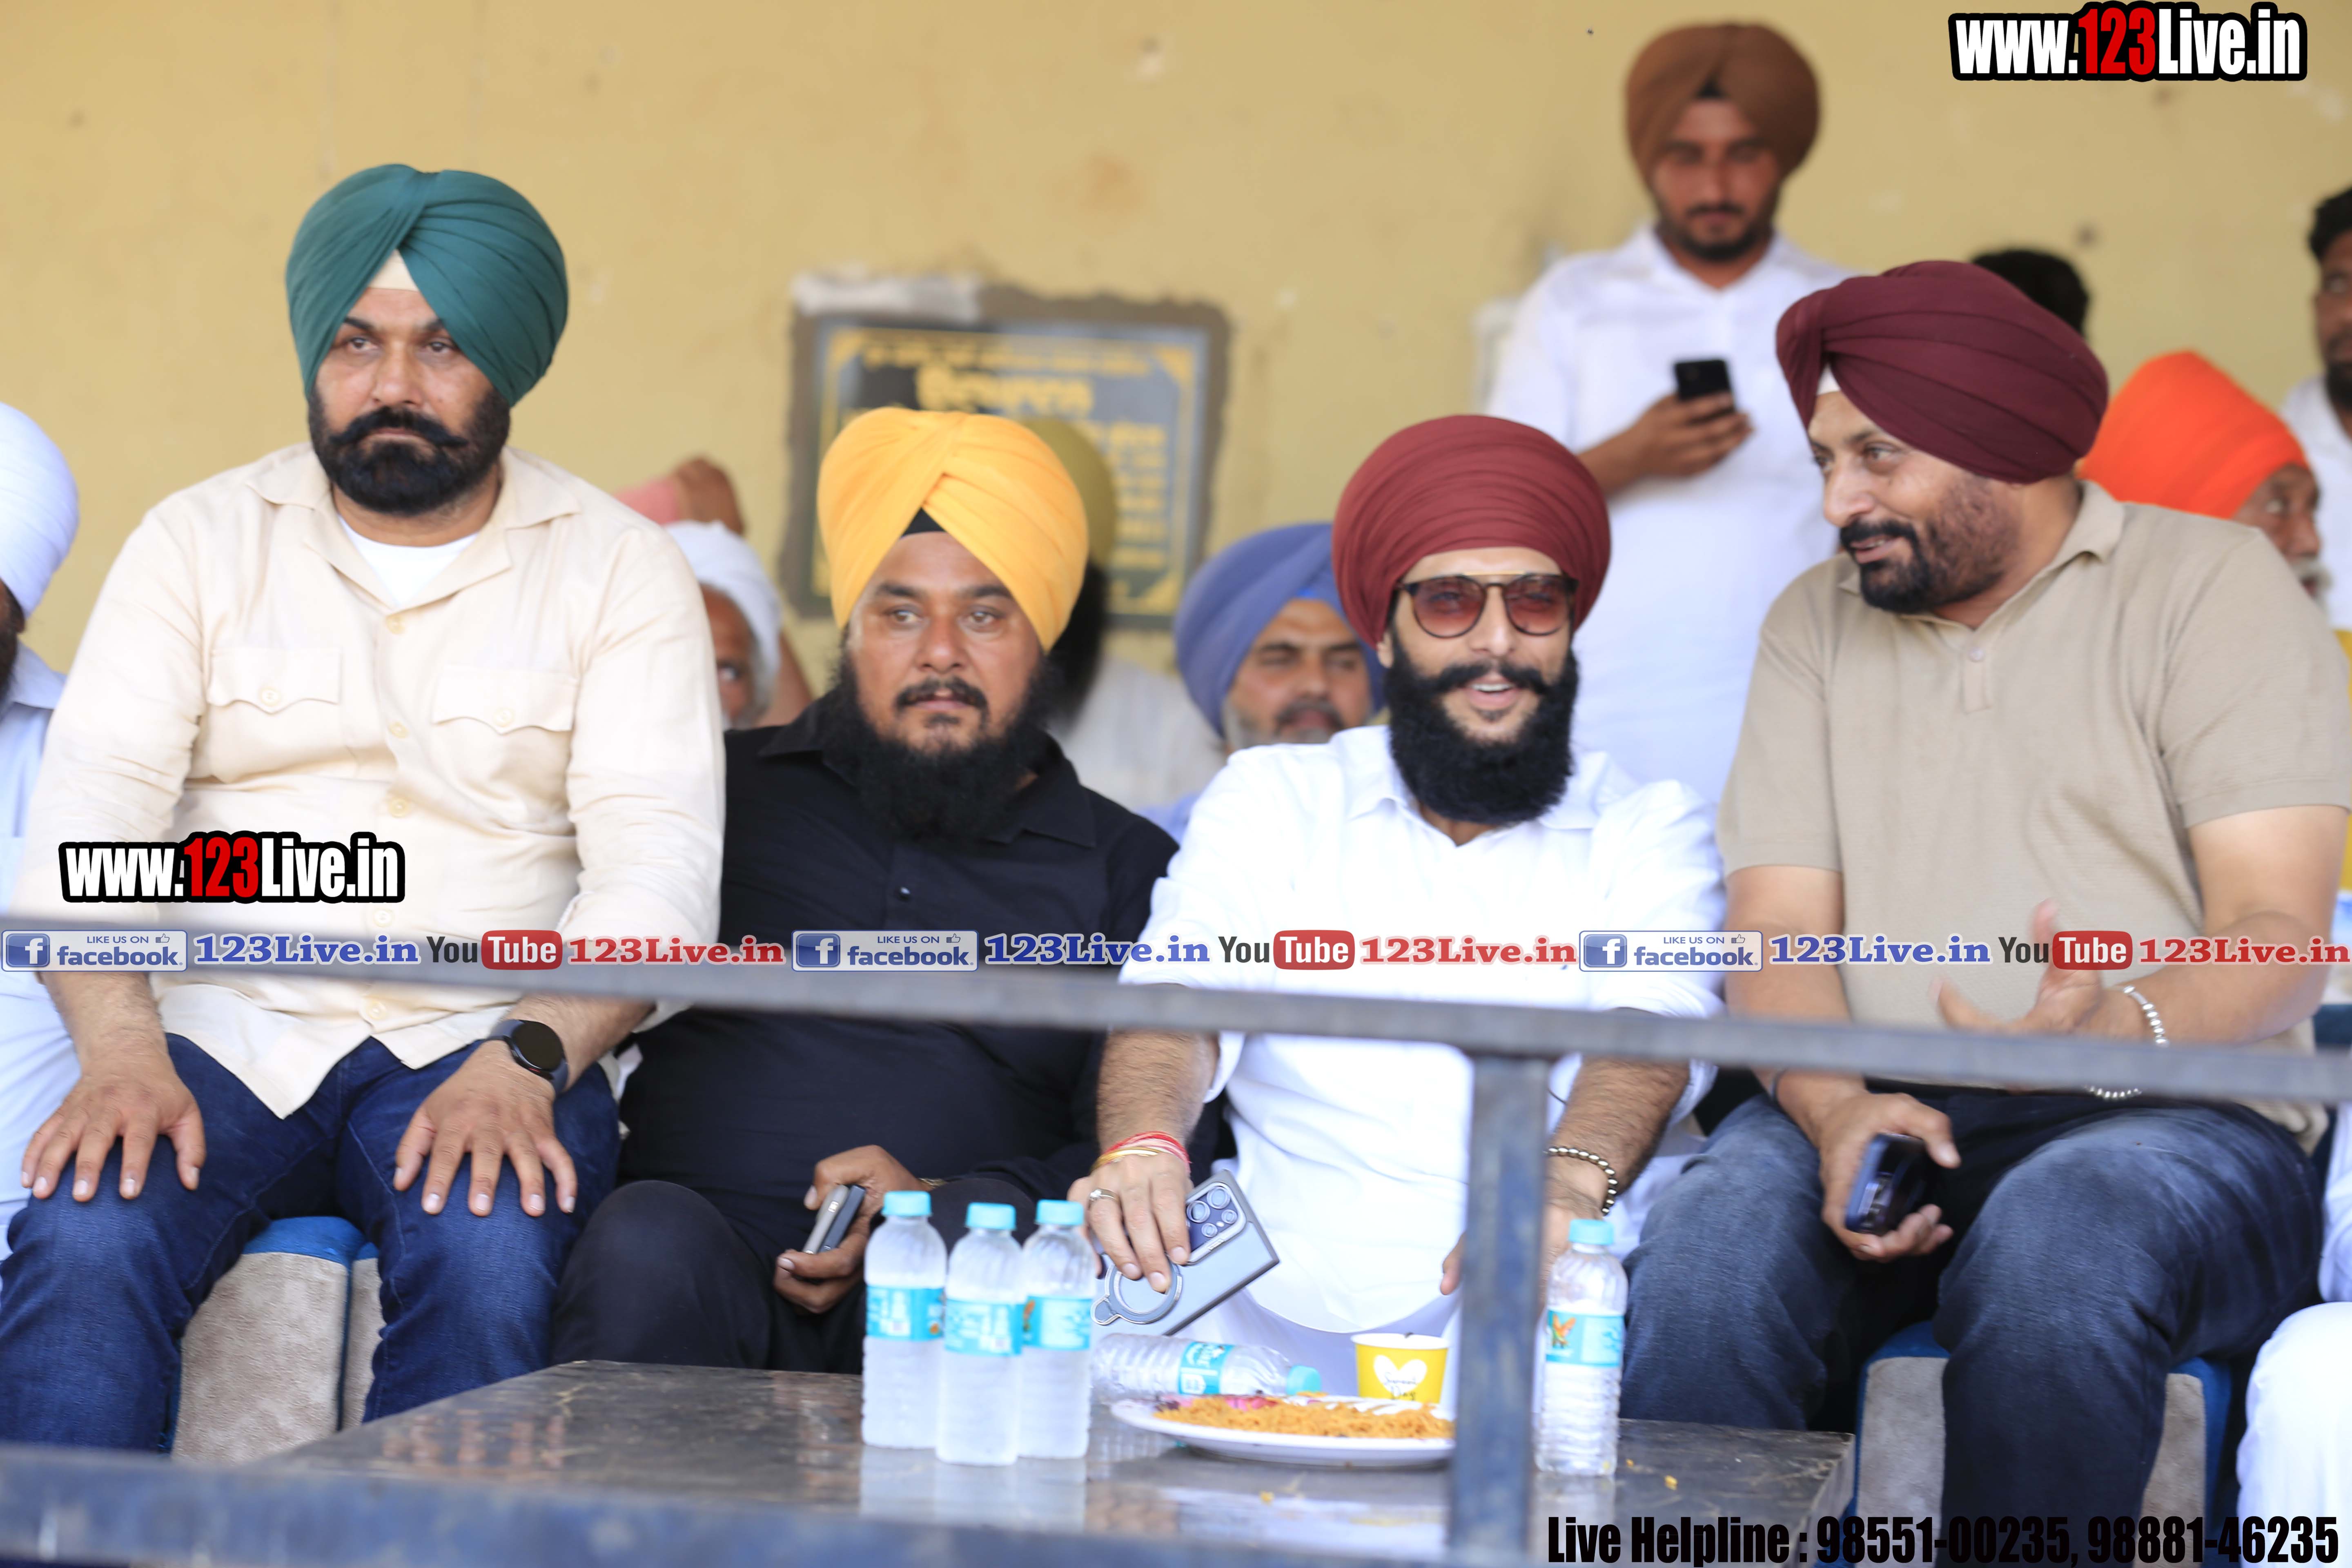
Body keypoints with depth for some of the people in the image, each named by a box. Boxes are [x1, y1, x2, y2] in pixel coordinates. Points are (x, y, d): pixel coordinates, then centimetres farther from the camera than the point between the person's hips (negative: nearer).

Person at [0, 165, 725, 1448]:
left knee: (487, 1264, -33)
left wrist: (527, 1060, -23)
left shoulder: (618, 568, 7)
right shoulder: (199, 542, 11)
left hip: (480, 1047, -1)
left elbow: (655, 870, -4)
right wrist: (120, 1045, -19)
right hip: (222, 1036, 1)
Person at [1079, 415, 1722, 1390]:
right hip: (1294, 1308, 1)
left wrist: (1569, 1181, -29)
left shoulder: (1647, 827, 15)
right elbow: (1181, 993, 2)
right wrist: (1141, 1144, -24)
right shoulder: (1272, 798, 18)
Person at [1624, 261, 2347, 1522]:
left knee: (2053, 1252, -37)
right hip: (1883, 1116, 3)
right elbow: (1778, 930, 6)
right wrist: (1837, 1109, -16)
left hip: (2177, 1120, -3)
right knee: (1705, 1253, -29)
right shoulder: (1816, 625, 16)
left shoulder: (2214, 586, 3)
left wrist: (2121, 1029, -29)